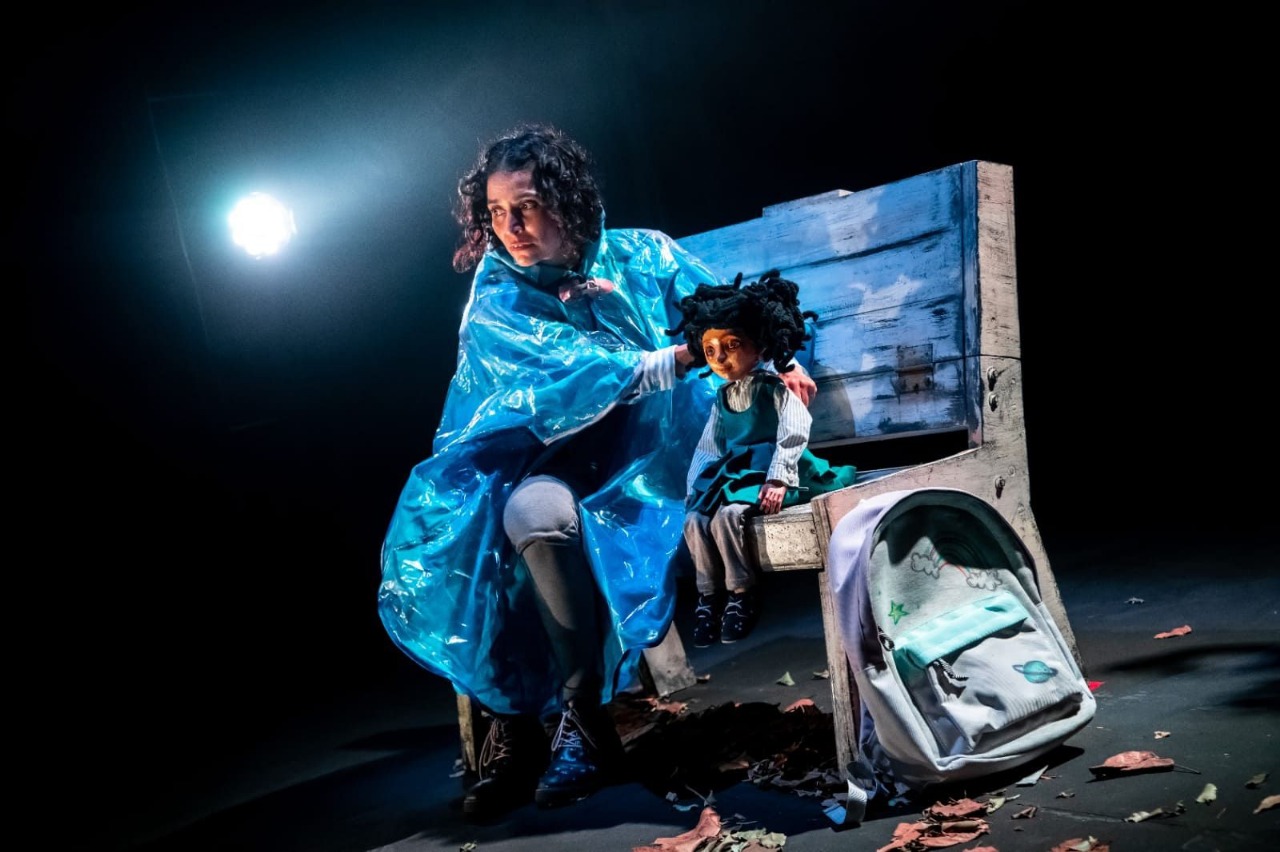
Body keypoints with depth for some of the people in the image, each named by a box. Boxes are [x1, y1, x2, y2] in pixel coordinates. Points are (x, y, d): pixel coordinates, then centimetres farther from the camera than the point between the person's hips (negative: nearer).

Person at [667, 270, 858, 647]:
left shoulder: (776, 386, -7)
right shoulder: (722, 397, 15)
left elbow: (794, 432, -18)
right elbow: (708, 447, 19)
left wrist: (778, 478, -26)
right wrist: (694, 487, 12)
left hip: (769, 472, -7)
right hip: (733, 474, 7)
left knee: (727, 515, -30)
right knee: (694, 521, -13)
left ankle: (742, 596, -12)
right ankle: (708, 598, -1)